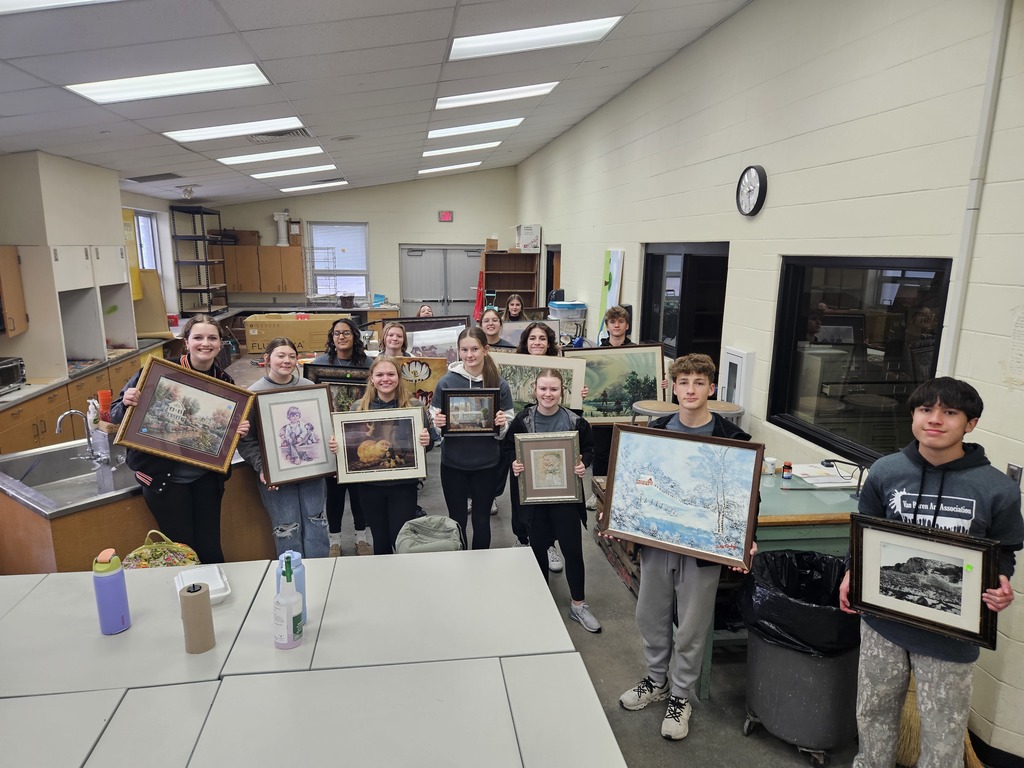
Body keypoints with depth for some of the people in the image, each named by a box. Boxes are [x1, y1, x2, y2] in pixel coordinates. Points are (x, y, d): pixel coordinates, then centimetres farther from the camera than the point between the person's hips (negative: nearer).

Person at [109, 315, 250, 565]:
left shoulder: (225, 383, 1)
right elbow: (117, 415, -4)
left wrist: (239, 432, -10)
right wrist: (126, 403, -26)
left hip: (206, 478, 3)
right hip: (164, 477, -3)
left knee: (210, 549, 7)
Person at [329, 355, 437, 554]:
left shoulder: (415, 407, -1)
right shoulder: (358, 408, 2)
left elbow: (429, 442, 3)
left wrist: (426, 441, -19)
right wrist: (336, 445, -13)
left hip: (404, 484, -2)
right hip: (370, 485, 2)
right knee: (381, 542, 13)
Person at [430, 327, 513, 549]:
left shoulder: (500, 384, -4)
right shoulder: (446, 381, -5)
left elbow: (507, 427, 2)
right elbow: (436, 421, 2)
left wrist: (502, 425, -19)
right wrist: (438, 423, -19)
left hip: (486, 463, 0)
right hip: (453, 463, 0)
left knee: (481, 519, 13)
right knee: (457, 519, 12)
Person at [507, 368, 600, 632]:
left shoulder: (575, 421, -7)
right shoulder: (522, 420, -4)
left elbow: (589, 450, 4)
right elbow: (509, 451, 4)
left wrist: (583, 464, -16)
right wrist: (514, 465, -16)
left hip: (565, 493, -1)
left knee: (573, 549, 3)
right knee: (538, 545, 13)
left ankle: (578, 605, 20)